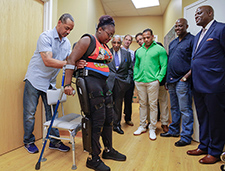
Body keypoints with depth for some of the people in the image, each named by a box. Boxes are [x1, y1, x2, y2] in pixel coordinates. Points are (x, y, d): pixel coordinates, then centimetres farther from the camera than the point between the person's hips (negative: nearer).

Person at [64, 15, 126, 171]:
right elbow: (71, 60, -13)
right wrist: (67, 84, -19)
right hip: (91, 80, -9)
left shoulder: (105, 46, 18)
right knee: (98, 119, -6)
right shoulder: (87, 40, -6)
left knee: (109, 116, 12)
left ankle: (108, 150, 30)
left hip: (103, 82, 9)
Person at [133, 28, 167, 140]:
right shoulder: (139, 51, 16)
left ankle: (152, 129, 13)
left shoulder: (159, 49, 2)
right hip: (139, 81, 5)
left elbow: (164, 65, -3)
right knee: (142, 104, 11)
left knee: (153, 105, 1)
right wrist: (135, 77, 8)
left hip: (152, 82, -4)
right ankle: (142, 127, 23)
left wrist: (159, 78, -12)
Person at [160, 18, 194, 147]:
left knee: (185, 110, -2)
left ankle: (186, 137, 8)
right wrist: (167, 78, 13)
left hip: (182, 81, -7)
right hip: (171, 80, 8)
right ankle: (173, 131, 29)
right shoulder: (172, 43, 18)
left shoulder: (192, 40, -4)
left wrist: (186, 76, -17)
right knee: (174, 108, 16)